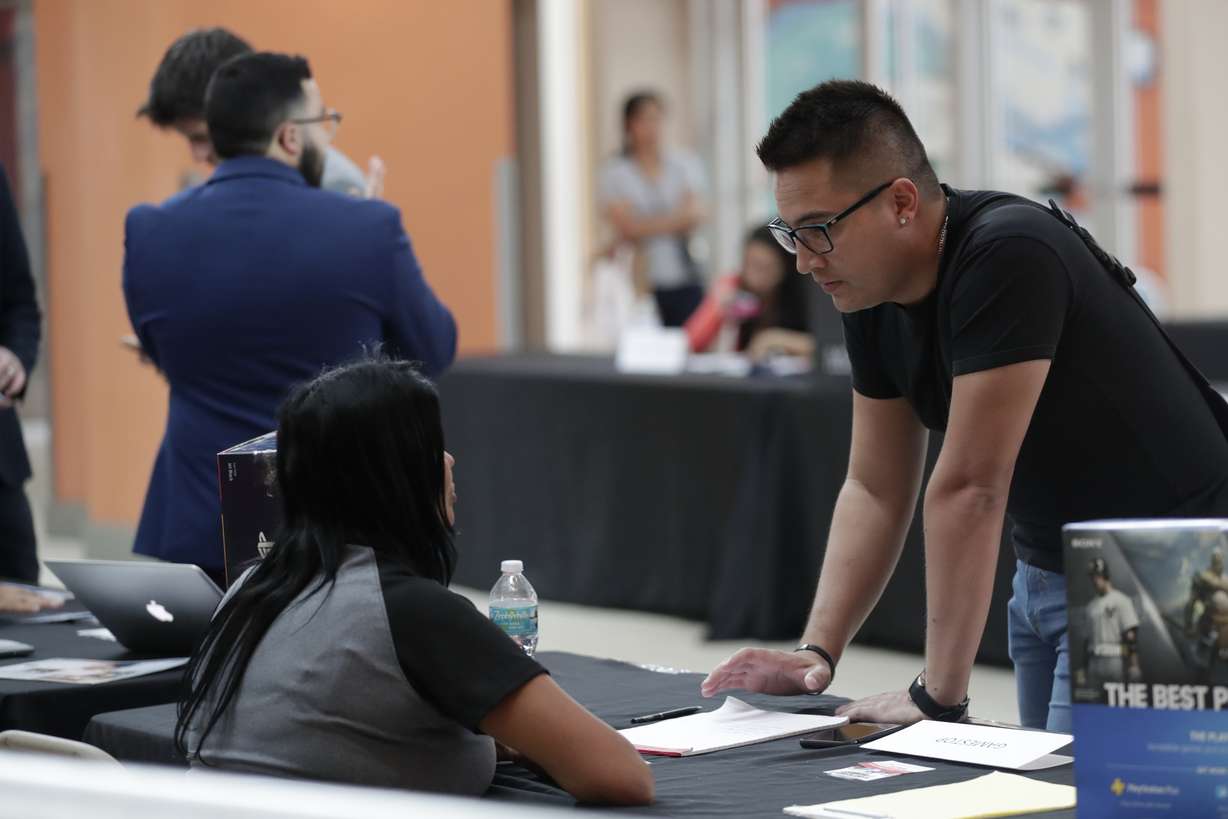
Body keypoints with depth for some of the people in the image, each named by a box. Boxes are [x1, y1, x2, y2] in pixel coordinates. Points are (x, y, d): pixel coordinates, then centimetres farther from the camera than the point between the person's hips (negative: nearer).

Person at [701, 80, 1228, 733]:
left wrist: (938, 696, -24)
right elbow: (875, 490, 6)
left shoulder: (1005, 257, -27)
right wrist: (816, 652, -5)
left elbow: (968, 488, -27)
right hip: (1042, 573, 8)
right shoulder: (869, 294, 0)